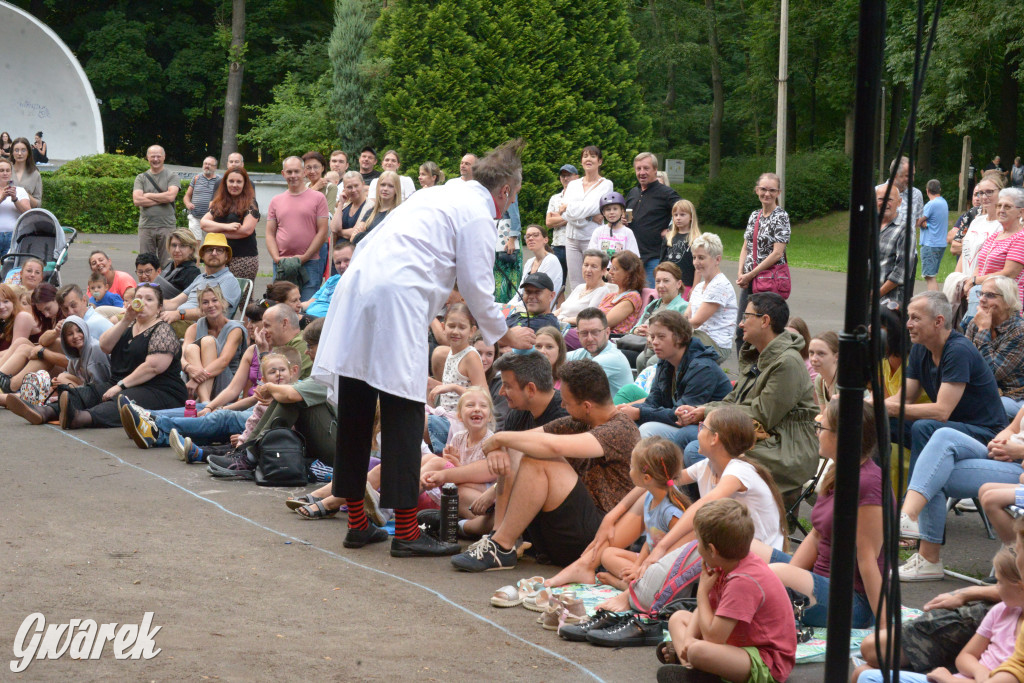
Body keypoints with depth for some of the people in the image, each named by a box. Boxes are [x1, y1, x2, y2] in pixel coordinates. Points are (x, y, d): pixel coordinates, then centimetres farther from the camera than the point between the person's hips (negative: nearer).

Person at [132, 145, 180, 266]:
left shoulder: (172, 176, 5)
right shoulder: (141, 178, 11)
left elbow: (171, 196, -11)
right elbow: (137, 200, -4)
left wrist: (148, 195, -3)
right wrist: (162, 199, -7)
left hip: (166, 226, -2)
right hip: (146, 226, 2)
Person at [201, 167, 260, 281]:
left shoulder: (250, 204, 0)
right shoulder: (217, 203, 14)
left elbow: (247, 230, -11)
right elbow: (203, 223, 4)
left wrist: (217, 231, -5)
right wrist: (226, 226, -13)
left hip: (244, 258, -4)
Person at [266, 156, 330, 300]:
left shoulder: (317, 198, 4)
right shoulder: (276, 201, 14)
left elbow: (322, 232, -1)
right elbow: (270, 234, 12)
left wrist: (304, 257, -9)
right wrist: (276, 258, -5)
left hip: (310, 264, -3)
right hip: (281, 265, 3)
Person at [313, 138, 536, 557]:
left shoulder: (439, 195, 28)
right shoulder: (477, 213, 2)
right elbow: (477, 288, 2)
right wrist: (506, 335, 18)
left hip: (355, 285, 9)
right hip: (398, 301, -9)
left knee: (355, 414, 10)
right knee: (403, 414, -5)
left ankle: (357, 523, 19)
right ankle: (406, 533, -4)